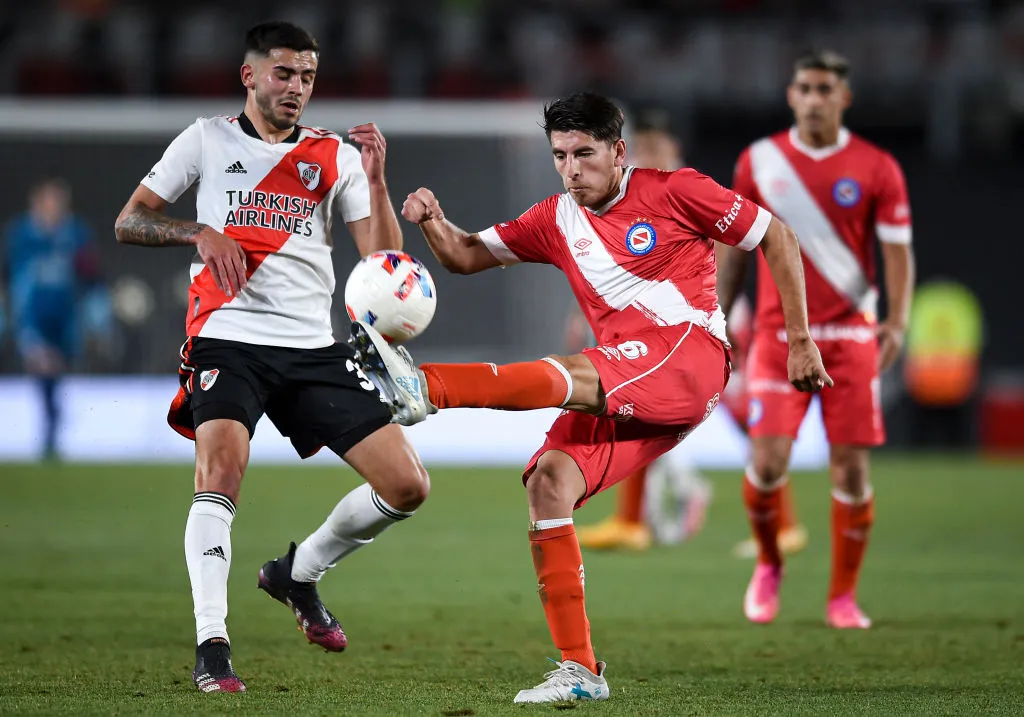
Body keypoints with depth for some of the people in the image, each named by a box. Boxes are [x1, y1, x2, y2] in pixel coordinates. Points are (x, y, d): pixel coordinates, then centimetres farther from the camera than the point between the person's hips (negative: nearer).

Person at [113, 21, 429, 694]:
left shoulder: (335, 155, 12)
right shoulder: (207, 140, 8)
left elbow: (384, 259, 5)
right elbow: (129, 221, 7)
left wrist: (375, 179, -9)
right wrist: (201, 232, -10)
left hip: (315, 348, 3)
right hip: (229, 341, -3)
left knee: (407, 486, -3)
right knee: (221, 468, -29)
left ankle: (298, 573, 22)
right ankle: (212, 648, -27)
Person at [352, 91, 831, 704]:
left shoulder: (675, 192, 0)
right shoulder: (558, 221, 16)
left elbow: (777, 239, 5)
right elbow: (467, 256, 20)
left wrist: (800, 341, 2)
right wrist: (433, 222, -3)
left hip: (692, 353, -6)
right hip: (623, 393, 7)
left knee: (572, 374, -33)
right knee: (549, 480, -14)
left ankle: (424, 387, -53)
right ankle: (579, 670, -13)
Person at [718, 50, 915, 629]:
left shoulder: (877, 169, 0)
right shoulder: (759, 161, 4)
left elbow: (898, 251, -1)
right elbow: (734, 248, 11)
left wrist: (897, 321, -16)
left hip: (851, 336, 0)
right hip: (779, 336, 0)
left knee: (852, 467, -3)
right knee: (768, 462, -12)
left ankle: (843, 597, 10)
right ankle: (769, 565, 16)